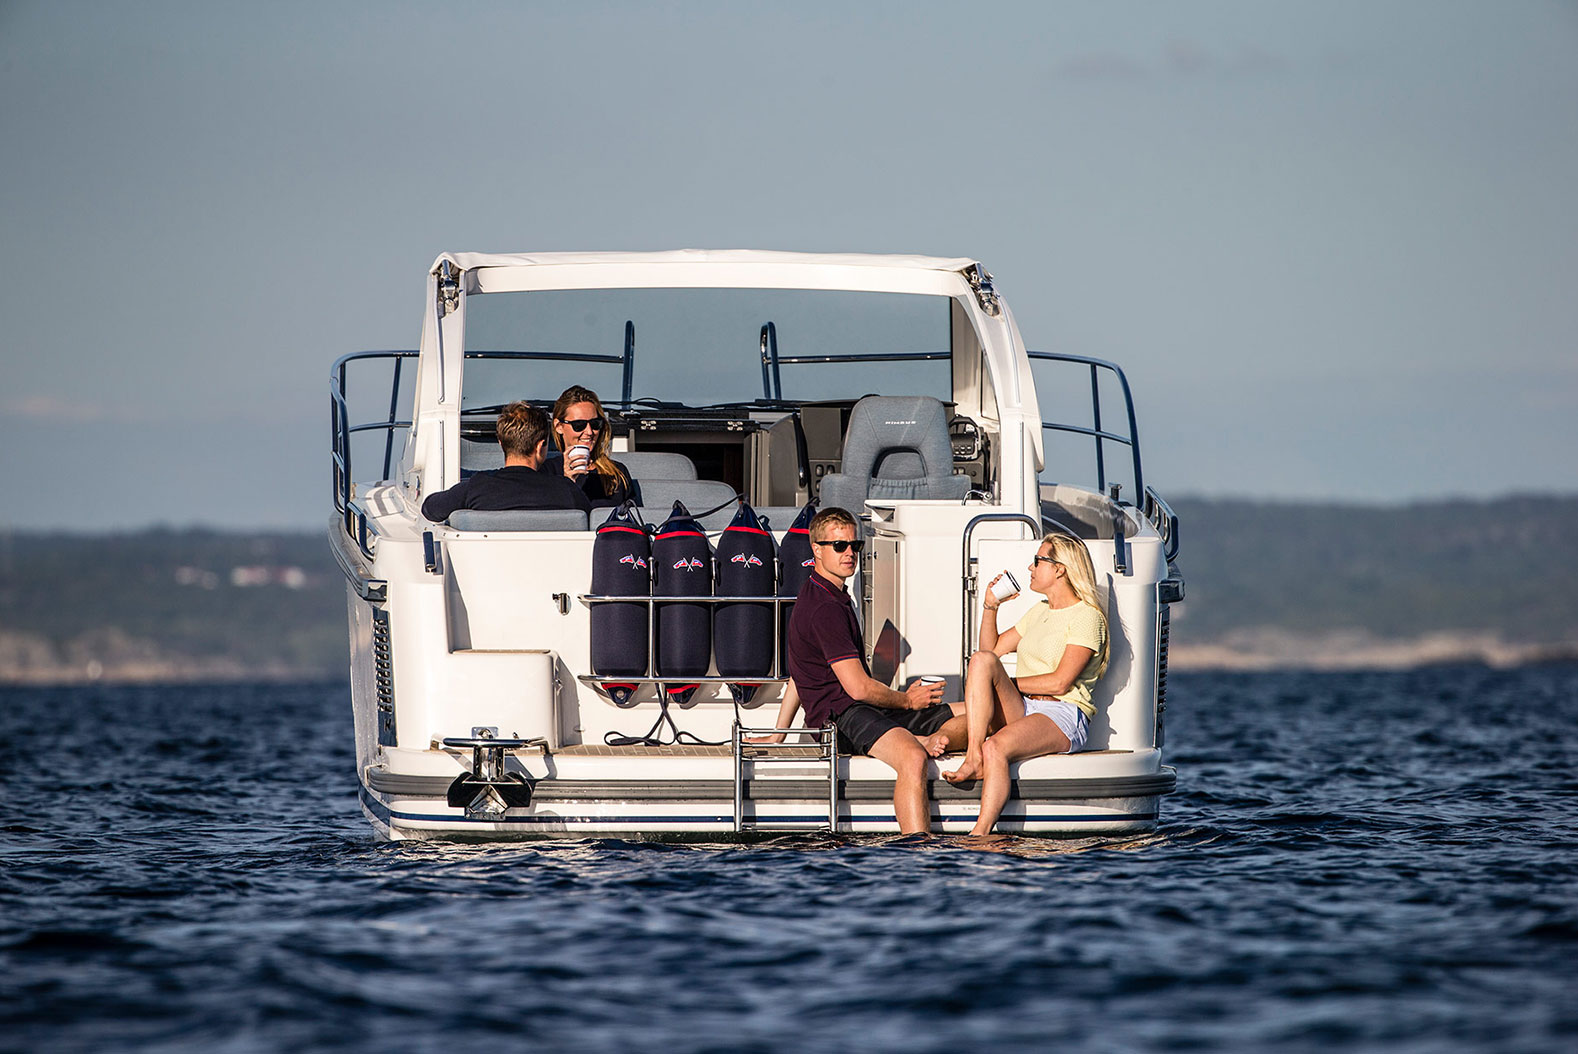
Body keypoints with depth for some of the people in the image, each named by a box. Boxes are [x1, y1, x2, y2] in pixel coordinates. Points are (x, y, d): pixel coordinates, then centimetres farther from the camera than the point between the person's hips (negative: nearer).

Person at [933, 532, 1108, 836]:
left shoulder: (1086, 617, -3)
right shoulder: (1039, 612, 23)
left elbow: (1060, 683, -12)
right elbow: (990, 649, 27)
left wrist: (1006, 682, -7)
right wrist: (990, 606, 14)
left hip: (1062, 716, -7)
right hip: (1019, 709, 7)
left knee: (996, 748, -36)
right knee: (981, 660, -20)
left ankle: (980, 834, -44)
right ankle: (973, 759, -32)